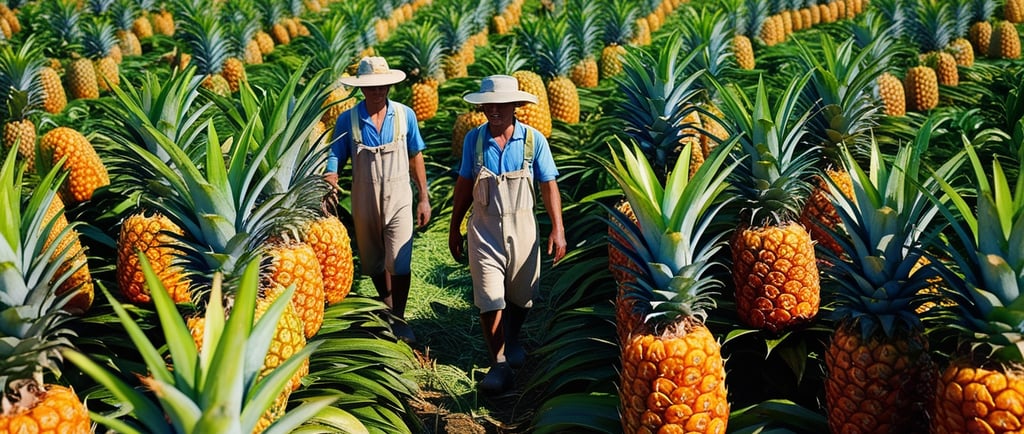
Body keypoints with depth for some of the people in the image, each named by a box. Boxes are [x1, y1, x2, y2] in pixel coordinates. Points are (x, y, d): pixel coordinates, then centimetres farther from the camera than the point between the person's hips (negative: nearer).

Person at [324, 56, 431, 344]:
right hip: (364, 199, 1)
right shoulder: (347, 120, -6)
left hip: (398, 198, -1)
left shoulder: (405, 115, -4)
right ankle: (387, 304, 41)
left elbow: (415, 157, 4)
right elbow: (335, 159, -5)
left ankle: (399, 321, 7)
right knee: (372, 263, 16)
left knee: (399, 262, -9)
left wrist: (424, 198, 4)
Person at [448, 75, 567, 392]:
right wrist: (454, 227, 10)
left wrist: (558, 229, -7)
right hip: (484, 228, 0)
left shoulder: (533, 139, -7)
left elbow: (548, 186, -2)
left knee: (522, 297, 14)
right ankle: (499, 364, 5)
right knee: (490, 300, -5)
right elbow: (464, 184, 7)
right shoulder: (474, 139, -2)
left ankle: (512, 340, 42)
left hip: (521, 226, 0)